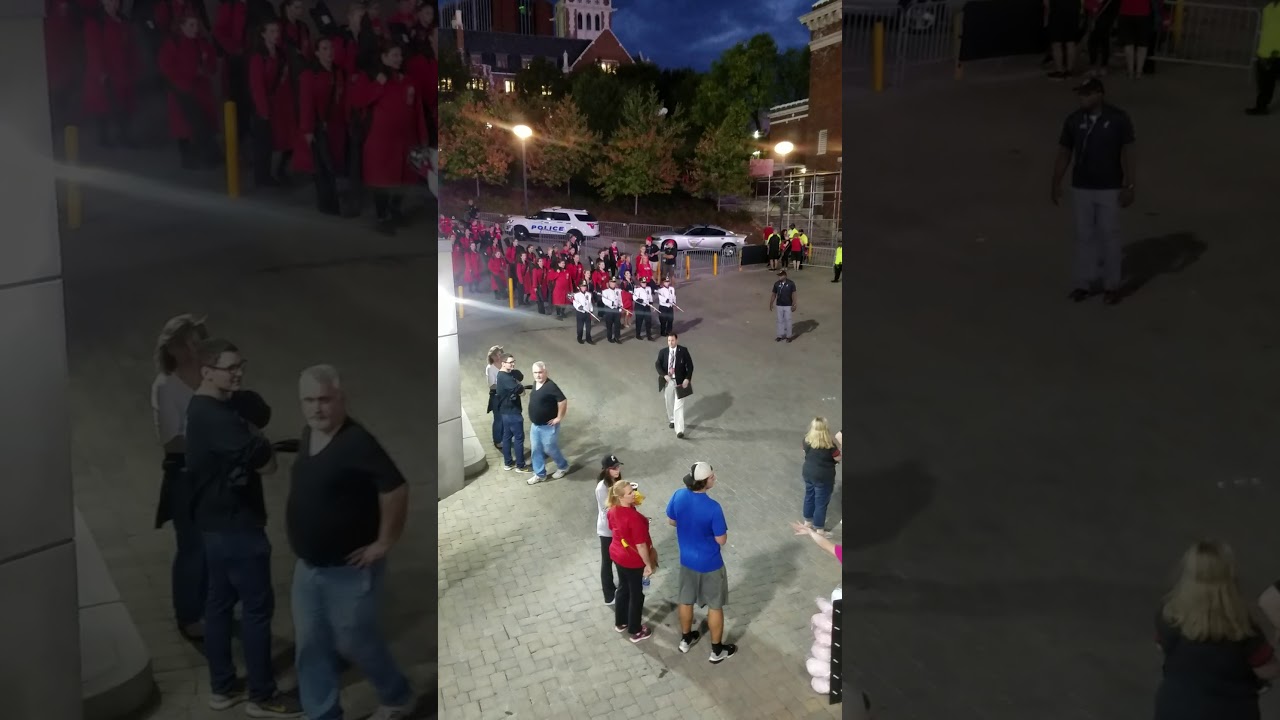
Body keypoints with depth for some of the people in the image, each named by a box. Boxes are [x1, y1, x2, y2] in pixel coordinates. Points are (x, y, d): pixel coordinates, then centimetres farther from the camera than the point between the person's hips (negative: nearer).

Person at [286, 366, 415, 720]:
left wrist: (384, 542, -22)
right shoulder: (307, 436, 3)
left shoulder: (358, 442, -24)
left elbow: (396, 489, -29)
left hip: (350, 569, -8)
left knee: (355, 642, 7)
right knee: (311, 647, 10)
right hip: (308, 566, 8)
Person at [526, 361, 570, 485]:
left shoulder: (550, 386, -24)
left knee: (549, 449, 5)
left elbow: (563, 401, -27)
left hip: (548, 426, -8)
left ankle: (563, 467, 30)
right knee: (536, 450, 12)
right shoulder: (535, 383, 2)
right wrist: (532, 419, 16)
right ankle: (540, 474, 25)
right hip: (535, 425, 8)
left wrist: (559, 418, -20)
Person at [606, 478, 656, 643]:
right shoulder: (634, 517, -33)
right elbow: (641, 545, -26)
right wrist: (649, 564, -14)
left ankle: (620, 623, 45)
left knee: (623, 588, 27)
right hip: (633, 560, -8)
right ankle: (635, 632, 28)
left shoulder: (612, 510, -8)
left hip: (617, 554, 8)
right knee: (636, 594, 12)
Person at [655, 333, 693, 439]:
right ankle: (672, 420, 46)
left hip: (680, 381, -3)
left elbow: (690, 365, -5)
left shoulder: (683, 351, -8)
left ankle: (679, 430, -11)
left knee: (679, 406, -8)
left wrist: (687, 379, -15)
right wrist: (664, 375, -21)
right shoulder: (663, 352, -3)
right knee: (669, 403, 20)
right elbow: (657, 364, -5)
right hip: (667, 381, 3)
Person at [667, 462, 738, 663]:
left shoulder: (679, 496, -15)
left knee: (685, 600, 24)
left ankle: (686, 639, 44)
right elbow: (721, 540, -21)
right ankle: (717, 650, 27)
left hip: (687, 560, 5)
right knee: (715, 605, 14)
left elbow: (671, 521, 3)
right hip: (710, 564, -5)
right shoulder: (713, 508, -31)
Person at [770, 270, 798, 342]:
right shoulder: (776, 284, -2)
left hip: (788, 306, -3)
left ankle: (788, 336, 13)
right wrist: (771, 304, 5)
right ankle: (780, 335, 18)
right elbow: (773, 294, 5)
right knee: (780, 320, 9)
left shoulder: (791, 284, -10)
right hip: (779, 305, 3)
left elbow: (793, 294, -9)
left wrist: (794, 305, -12)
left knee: (788, 320, 3)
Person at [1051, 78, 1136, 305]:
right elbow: (1064, 153, 4)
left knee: (1109, 236, 3)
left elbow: (1127, 154, -8)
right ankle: (1085, 283, 18)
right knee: (1084, 236, 8)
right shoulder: (1073, 120, -2)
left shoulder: (1119, 119, -11)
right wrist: (1056, 184, 2)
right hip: (1082, 188, 3)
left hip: (1110, 189, -3)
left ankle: (1112, 285, 13)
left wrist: (1128, 186, -11)